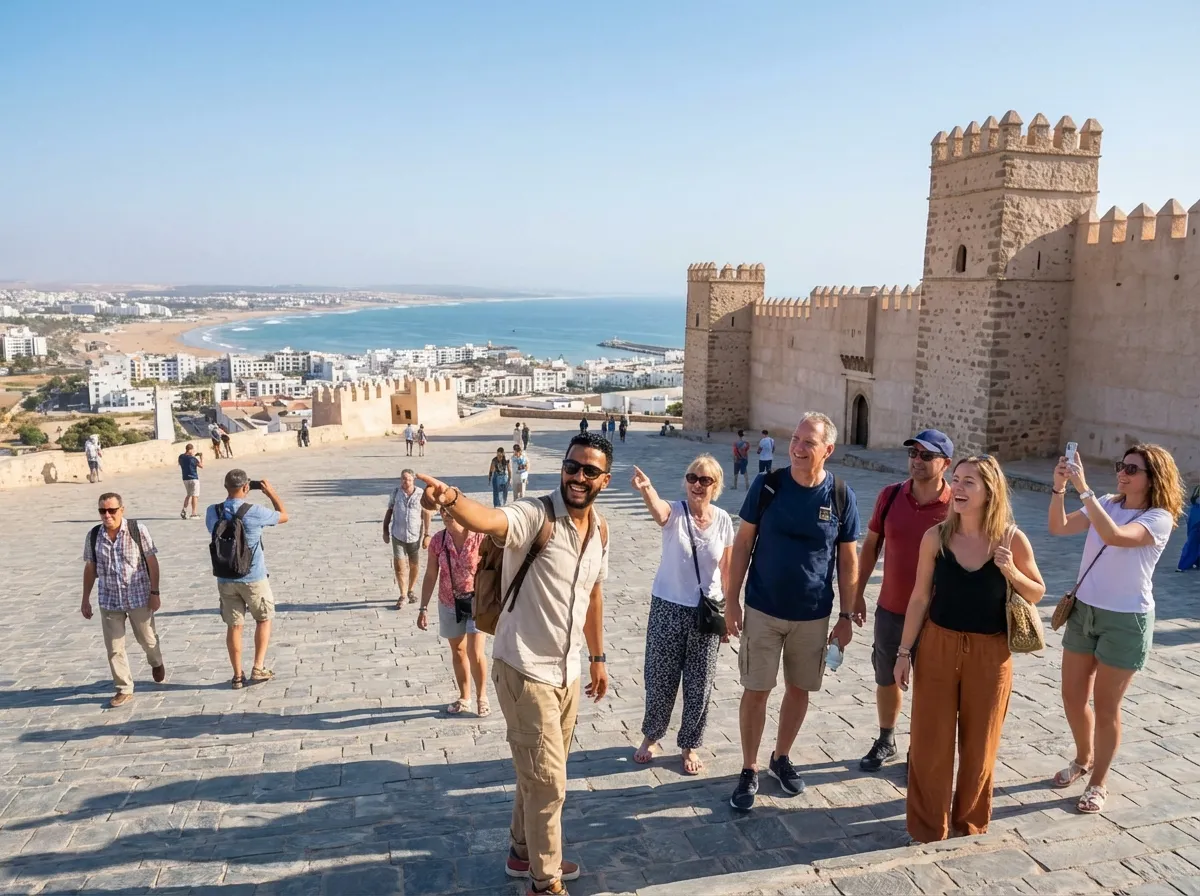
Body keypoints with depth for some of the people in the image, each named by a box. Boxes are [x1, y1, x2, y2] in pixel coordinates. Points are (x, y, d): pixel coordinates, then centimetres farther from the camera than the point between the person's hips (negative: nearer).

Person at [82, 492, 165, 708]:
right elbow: (90, 568, 6)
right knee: (114, 648, 5)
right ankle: (124, 689, 19)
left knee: (147, 639, 15)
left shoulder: (137, 530, -13)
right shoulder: (93, 536, -4)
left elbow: (151, 561, -7)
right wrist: (85, 599, 9)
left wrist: (154, 592, -8)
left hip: (139, 597, -2)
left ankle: (156, 663, 47)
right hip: (109, 600, 2)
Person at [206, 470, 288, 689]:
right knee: (264, 619, 17)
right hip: (254, 578, -3)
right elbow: (284, 516, 0)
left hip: (225, 579, 3)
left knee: (234, 626, 12)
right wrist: (271, 493, 12)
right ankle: (258, 668, 14)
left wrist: (231, 498, 16)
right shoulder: (254, 512, -17)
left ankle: (238, 675, 18)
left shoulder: (213, 512, -6)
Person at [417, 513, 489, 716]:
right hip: (450, 603, 3)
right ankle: (464, 698, 32)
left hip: (477, 601, -3)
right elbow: (430, 576, 1)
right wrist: (424, 607, -1)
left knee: (475, 653, -7)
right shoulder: (437, 541, -8)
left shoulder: (481, 538, -17)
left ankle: (482, 696, 17)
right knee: (458, 651, 15)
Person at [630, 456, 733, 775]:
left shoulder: (723, 520, -4)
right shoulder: (674, 512, -12)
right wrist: (646, 490, -60)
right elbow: (657, 508, -38)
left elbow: (726, 569, 4)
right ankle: (651, 736, 35)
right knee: (660, 679, 10)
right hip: (668, 607, -1)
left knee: (699, 685, 10)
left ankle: (690, 746, 31)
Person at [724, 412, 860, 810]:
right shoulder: (767, 485, -9)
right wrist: (732, 599, -5)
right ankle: (749, 771, 19)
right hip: (763, 609, -1)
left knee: (799, 688, 14)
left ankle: (781, 758, 35)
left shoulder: (841, 495, -7)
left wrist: (846, 616, 1)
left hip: (813, 615, 1)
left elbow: (848, 560, 1)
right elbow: (743, 543, -2)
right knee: (756, 690, 4)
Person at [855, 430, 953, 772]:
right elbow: (871, 545, 6)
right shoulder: (890, 496, -4)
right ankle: (886, 741, 39)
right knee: (886, 678, 19)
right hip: (889, 610, 4)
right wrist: (857, 591, 7)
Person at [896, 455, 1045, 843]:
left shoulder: (1012, 540, -9)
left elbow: (1037, 594, 3)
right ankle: (928, 825, 25)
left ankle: (970, 821, 35)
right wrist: (904, 651, 0)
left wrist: (1010, 571, -17)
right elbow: (920, 597, 0)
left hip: (989, 653, 0)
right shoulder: (935, 537, -7)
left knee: (979, 744, 14)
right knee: (930, 741, 7)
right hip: (938, 646, 1)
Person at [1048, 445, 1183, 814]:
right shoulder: (1107, 504, 1)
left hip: (1126, 620, -5)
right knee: (1072, 696, 15)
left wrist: (1084, 489, -37)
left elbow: (1113, 536, -34)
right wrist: (1059, 488, -24)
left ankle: (1098, 782, 25)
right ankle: (1084, 759, 40)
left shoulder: (1159, 519, -15)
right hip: (1083, 610, 5)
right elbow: (1058, 527, -10)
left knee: (1106, 706, 6)